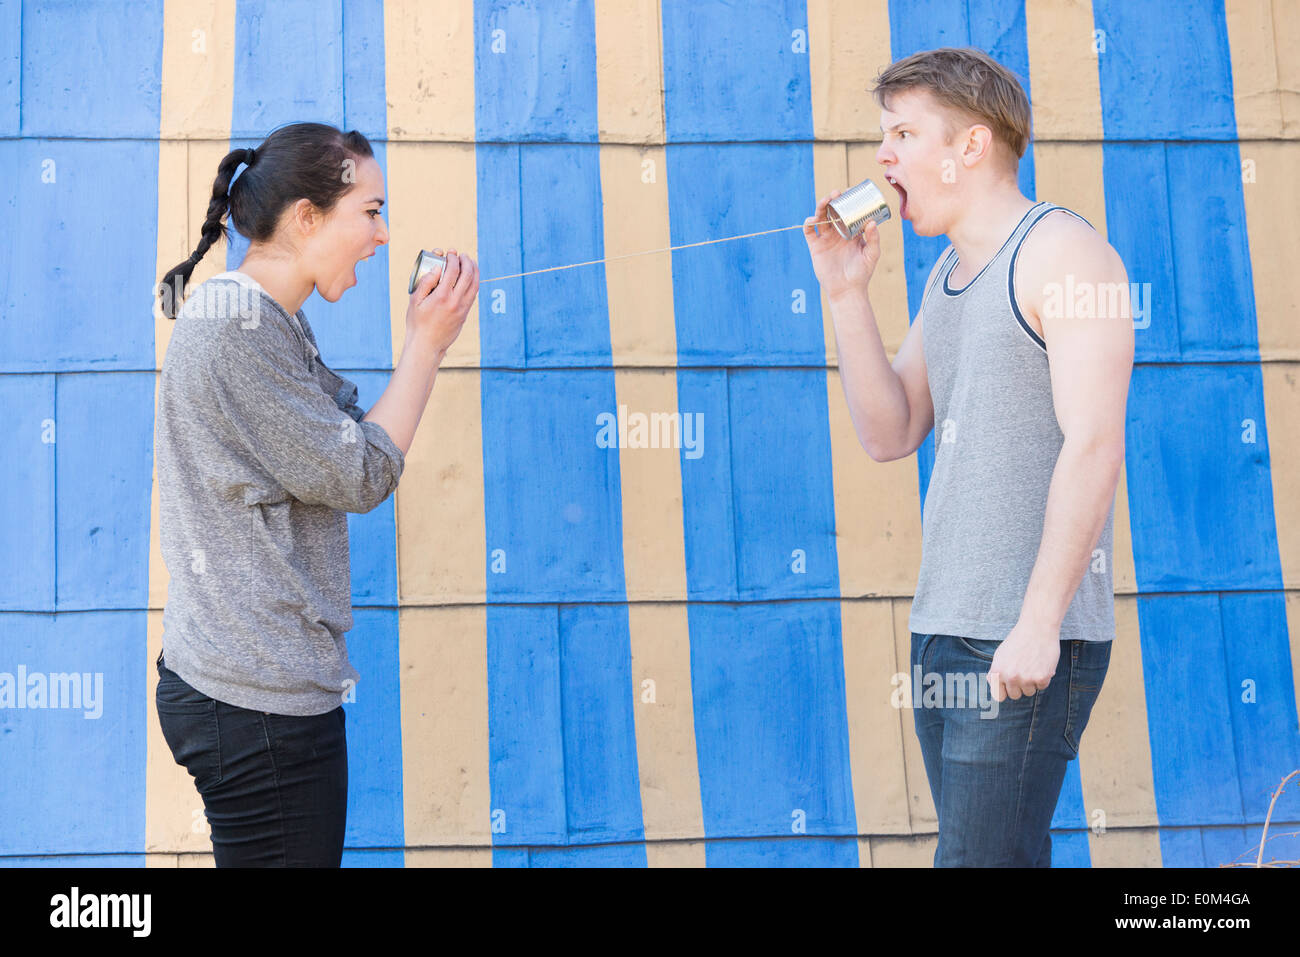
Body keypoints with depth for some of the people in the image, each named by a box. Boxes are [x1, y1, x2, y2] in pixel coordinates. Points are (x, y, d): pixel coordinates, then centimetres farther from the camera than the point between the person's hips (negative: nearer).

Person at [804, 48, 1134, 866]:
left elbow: (1095, 446, -17)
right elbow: (890, 435, 13)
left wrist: (1037, 623, -22)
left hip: (1027, 642, -8)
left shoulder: (1062, 253, -8)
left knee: (981, 858, -10)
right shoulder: (949, 272, 18)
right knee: (1002, 857, 12)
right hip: (944, 625, 8)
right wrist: (847, 293, 4)